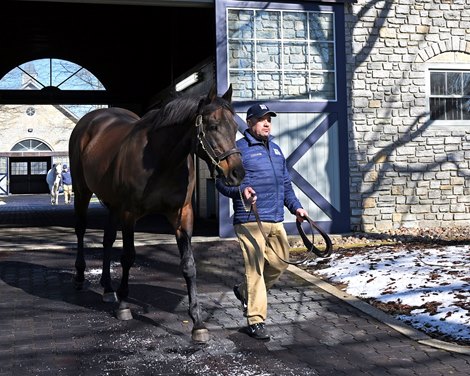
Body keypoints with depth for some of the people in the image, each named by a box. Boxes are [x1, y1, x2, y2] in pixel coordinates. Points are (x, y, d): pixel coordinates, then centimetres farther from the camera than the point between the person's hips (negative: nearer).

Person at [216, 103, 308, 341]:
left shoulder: (275, 149, 19)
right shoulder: (239, 148, -5)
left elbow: (285, 183, 26)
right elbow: (222, 181, -9)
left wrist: (295, 207, 18)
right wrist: (240, 190, -26)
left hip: (276, 220, 8)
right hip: (250, 220, -8)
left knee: (279, 263, 14)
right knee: (255, 268, -6)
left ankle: (246, 292, 35)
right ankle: (256, 321, 3)